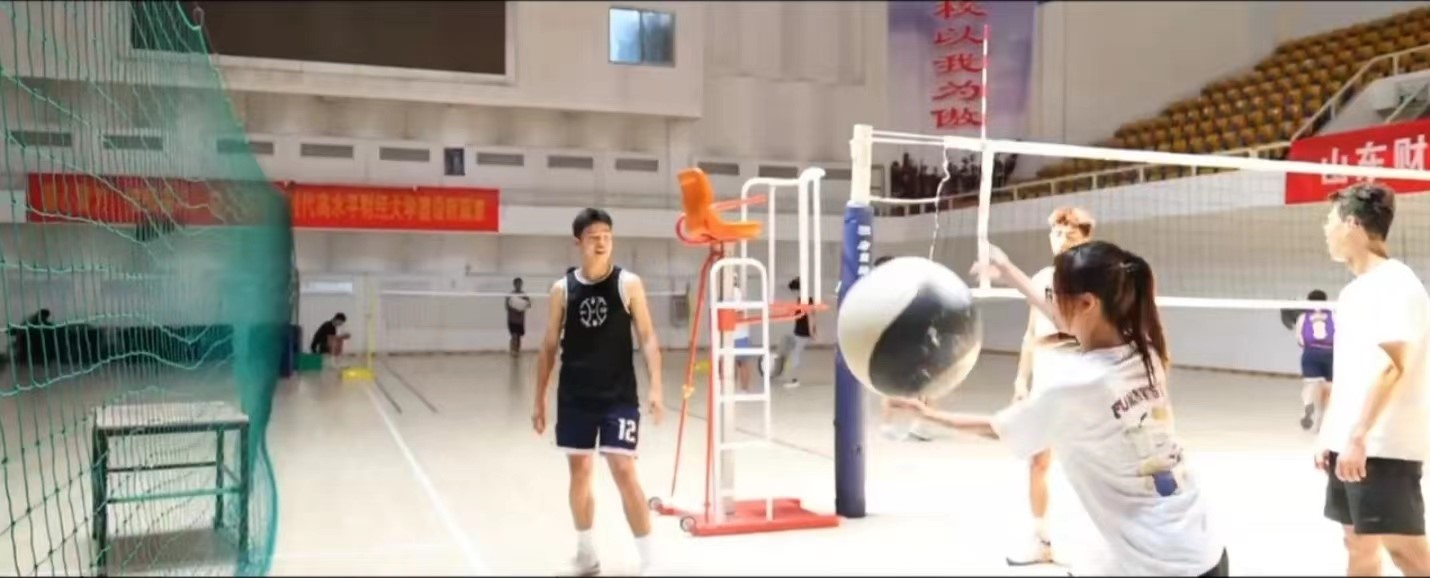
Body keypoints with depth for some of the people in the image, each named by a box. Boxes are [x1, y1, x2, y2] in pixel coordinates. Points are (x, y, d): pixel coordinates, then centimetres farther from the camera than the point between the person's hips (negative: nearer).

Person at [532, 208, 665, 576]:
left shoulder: (628, 284, -4)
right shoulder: (562, 289, 1)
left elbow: (648, 338, -5)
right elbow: (549, 346, 7)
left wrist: (655, 388, -16)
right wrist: (539, 400, 6)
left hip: (619, 396, -3)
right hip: (575, 397, 3)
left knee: (624, 471, -7)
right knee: (579, 472, 10)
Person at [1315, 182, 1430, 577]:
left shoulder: (1395, 282, -12)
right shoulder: (1353, 291, 15)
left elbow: (1391, 367, -21)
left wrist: (1359, 436, -25)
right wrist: (1328, 435, 17)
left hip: (1384, 447, -9)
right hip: (1349, 444, 9)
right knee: (1359, 545, 13)